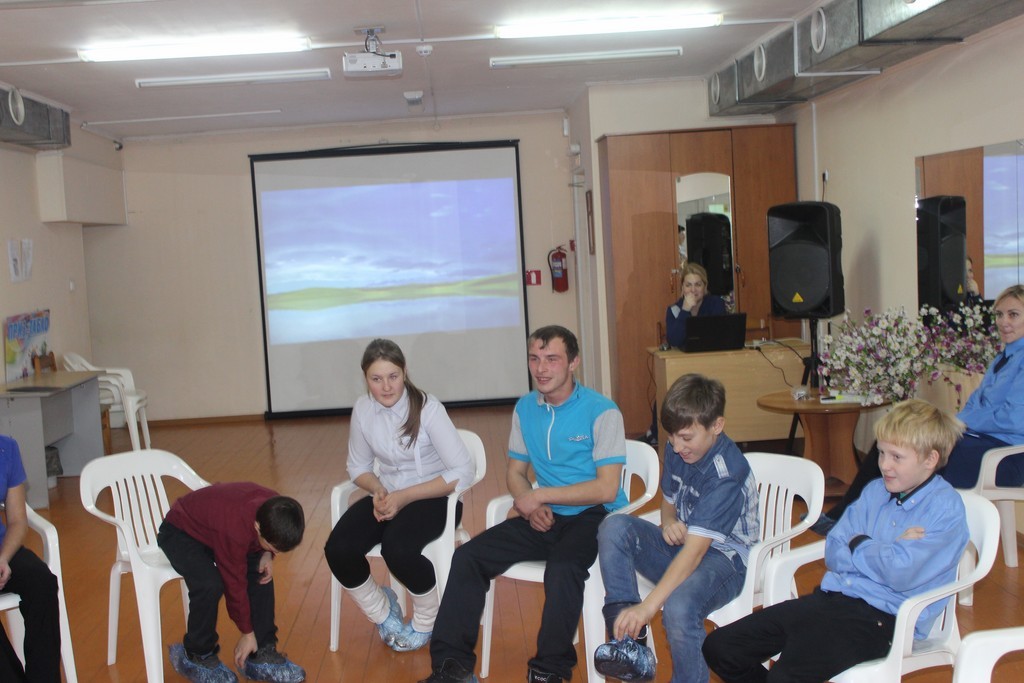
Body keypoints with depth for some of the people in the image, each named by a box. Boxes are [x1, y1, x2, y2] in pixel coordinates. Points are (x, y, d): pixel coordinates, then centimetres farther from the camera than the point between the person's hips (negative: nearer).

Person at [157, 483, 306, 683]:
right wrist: (247, 633, -16)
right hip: (180, 532, -8)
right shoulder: (235, 531, -41)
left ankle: (261, 655, 3)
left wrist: (267, 555, -16)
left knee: (261, 574, -7)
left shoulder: (274, 509, -22)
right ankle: (196, 657, -5)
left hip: (211, 523, 8)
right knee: (210, 585, -30)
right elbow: (235, 584, -28)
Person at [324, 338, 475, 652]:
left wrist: (406, 496, -25)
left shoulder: (427, 407, -17)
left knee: (397, 549, -34)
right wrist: (378, 490, -12)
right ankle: (382, 612, 9)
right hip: (388, 495, 5)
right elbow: (358, 467, 11)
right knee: (338, 549, -21)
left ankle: (428, 619, -1)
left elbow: (464, 471, -21)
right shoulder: (363, 408, -3)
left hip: (434, 497, -5)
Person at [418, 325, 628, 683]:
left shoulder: (601, 412, -10)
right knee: (468, 557, -11)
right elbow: (515, 472, 16)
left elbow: (607, 489, -15)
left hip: (592, 516, -6)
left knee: (562, 568, -36)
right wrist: (530, 506, -7)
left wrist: (539, 495, -15)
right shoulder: (525, 408, 9)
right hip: (544, 517, 6)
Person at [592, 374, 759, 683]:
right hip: (681, 543, 8)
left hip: (722, 556, -8)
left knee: (679, 606, -38)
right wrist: (669, 522, -9)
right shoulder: (676, 449, -1)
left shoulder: (726, 474, -25)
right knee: (614, 527, -18)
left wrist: (646, 607, -37)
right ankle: (630, 644, -22)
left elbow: (694, 552, -32)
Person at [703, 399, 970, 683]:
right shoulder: (875, 491, 15)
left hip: (880, 617, -7)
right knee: (719, 647, -1)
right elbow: (834, 554, 8)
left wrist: (859, 545, -1)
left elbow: (900, 573, -19)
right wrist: (882, 552, -8)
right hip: (832, 596, 7)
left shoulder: (946, 507, -6)